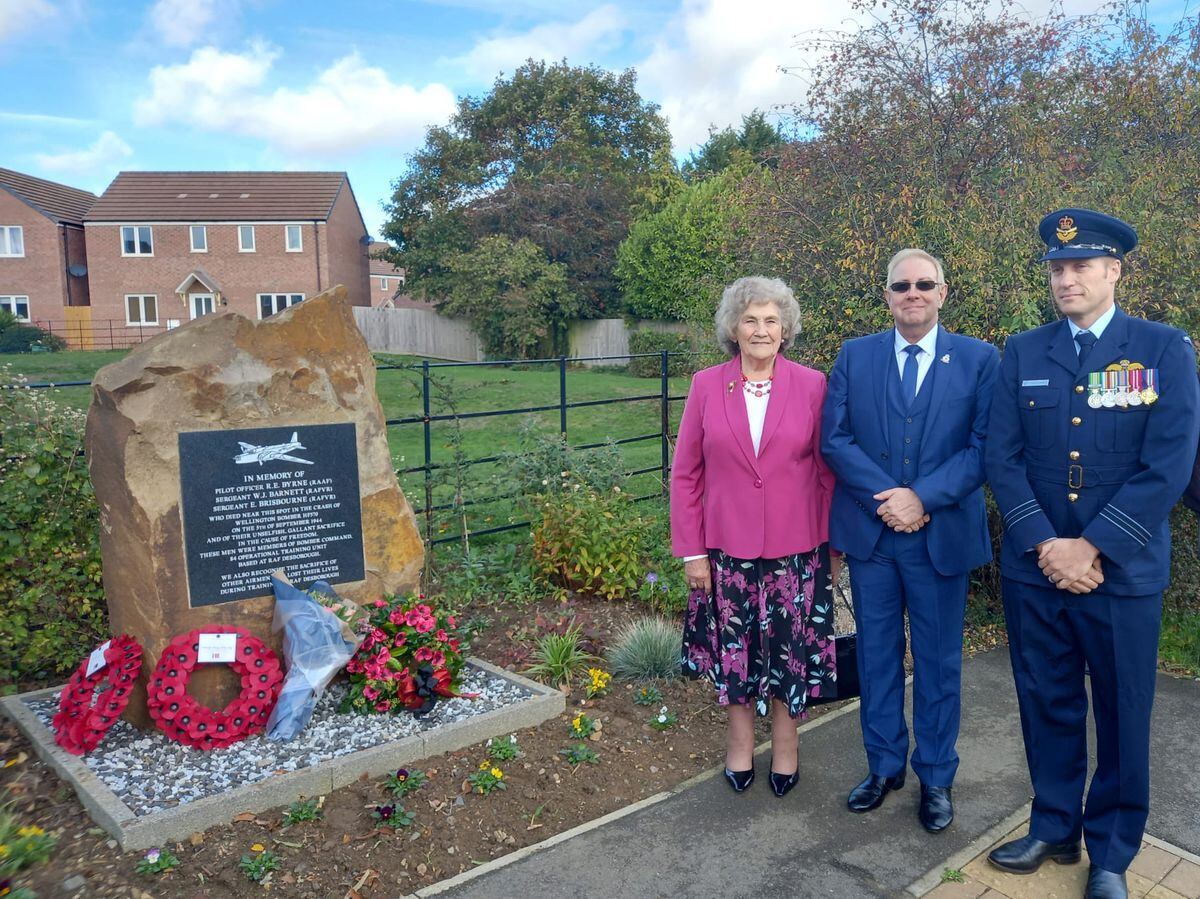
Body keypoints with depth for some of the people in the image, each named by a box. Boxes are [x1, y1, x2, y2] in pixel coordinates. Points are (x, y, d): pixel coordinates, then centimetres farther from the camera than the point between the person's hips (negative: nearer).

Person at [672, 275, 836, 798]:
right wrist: (691, 550, -2)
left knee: (790, 650, 12)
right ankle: (740, 742, 35)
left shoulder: (811, 385, -3)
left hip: (796, 549, 0)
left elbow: (827, 473, 1)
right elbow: (685, 474, 0)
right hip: (727, 548, 1)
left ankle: (785, 745, 34)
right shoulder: (706, 386, -2)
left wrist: (831, 546, 0)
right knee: (735, 650, 13)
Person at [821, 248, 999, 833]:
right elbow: (834, 438, -3)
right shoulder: (854, 356, 3)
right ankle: (884, 765, 32)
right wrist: (887, 497, -15)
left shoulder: (980, 360, -1)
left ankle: (936, 778, 29)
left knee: (938, 662, 11)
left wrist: (923, 498, -18)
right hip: (869, 534, 2)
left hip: (943, 536, -1)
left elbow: (985, 446, -8)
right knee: (876, 656, 14)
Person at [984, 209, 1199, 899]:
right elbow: (1003, 457, -1)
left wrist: (1093, 547, -16)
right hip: (1035, 568, 2)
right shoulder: (1023, 353, 4)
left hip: (1123, 573, -2)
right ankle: (1054, 829, 34)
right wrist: (1044, 544, -12)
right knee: (1048, 706, 14)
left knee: (1123, 717, 11)